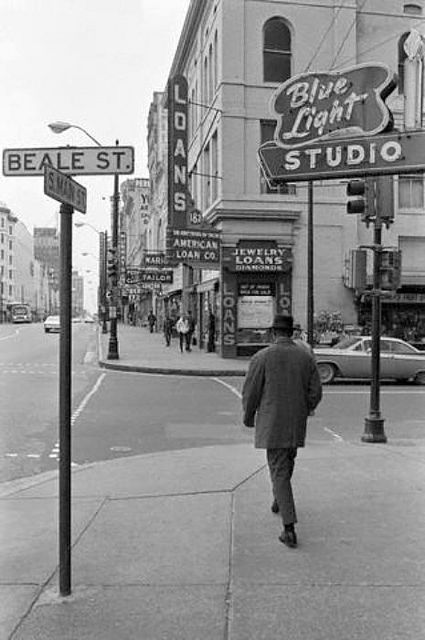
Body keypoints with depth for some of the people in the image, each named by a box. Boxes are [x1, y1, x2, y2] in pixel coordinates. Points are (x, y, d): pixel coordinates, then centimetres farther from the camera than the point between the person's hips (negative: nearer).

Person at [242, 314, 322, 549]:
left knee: (279, 472, 0)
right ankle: (279, 501, 47)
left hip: (272, 424, -4)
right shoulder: (307, 357, 0)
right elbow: (315, 393, 2)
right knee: (287, 462, 26)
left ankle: (289, 528, -5)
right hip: (297, 424, 4)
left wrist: (248, 417, 9)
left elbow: (250, 393, -8)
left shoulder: (262, 357, -11)